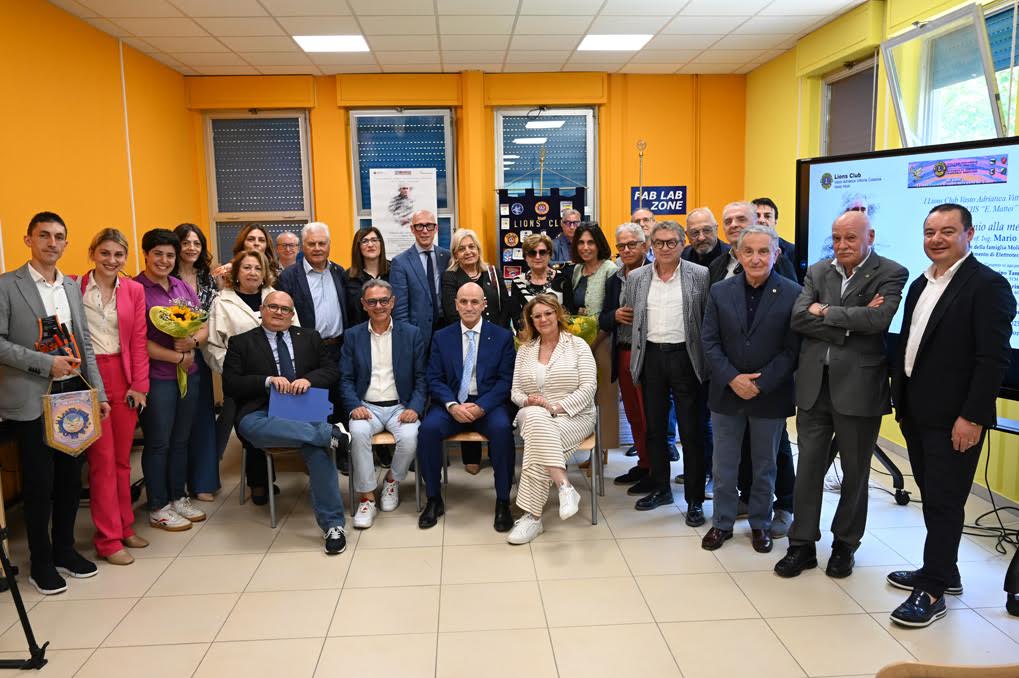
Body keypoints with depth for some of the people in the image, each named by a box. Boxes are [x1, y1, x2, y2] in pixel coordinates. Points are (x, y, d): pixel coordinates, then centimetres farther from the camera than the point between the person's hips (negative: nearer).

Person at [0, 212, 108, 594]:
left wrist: (99, 393, 8)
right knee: (39, 483, 4)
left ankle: (65, 549, 29)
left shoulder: (72, 286, 11)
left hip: (73, 394, 5)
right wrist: (46, 363, -19)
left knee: (71, 477, 13)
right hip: (32, 400, -5)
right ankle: (41, 562, 20)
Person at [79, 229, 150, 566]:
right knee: (102, 459, 0)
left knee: (122, 458, 11)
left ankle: (124, 527, 24)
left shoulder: (134, 290, 6)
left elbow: (138, 340, 5)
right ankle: (108, 540, 10)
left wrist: (139, 384, 0)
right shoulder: (75, 287, -3)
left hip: (123, 378, 3)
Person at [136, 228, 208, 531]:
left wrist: (193, 342, -12)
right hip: (156, 377, -6)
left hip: (189, 373, 6)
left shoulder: (182, 286, 10)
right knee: (158, 443, 5)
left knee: (181, 440, 15)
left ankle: (178, 497, 29)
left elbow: (204, 327, 10)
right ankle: (158, 508, 18)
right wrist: (177, 357, -12)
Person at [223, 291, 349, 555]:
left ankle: (332, 524, -26)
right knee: (252, 427, -39)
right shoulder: (241, 342, 14)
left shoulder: (310, 338, 21)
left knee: (317, 447, -32)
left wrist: (309, 379, -8)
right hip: (262, 413, -1)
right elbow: (230, 385, 3)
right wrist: (267, 381, -12)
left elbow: (332, 371, 14)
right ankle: (330, 432, -31)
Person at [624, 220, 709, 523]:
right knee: (654, 427, 13)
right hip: (651, 357, 4)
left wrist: (708, 358, -7)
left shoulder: (700, 275, -3)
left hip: (685, 357, -3)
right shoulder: (636, 278, 7)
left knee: (691, 431, 1)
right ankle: (660, 488, 29)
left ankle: (695, 499, 12)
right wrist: (636, 347, 6)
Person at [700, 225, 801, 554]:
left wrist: (760, 384, -15)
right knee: (723, 465, 11)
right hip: (727, 392, 2)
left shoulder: (792, 294, -7)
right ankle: (722, 522, 27)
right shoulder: (719, 292, 0)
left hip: (770, 395, -1)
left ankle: (760, 524, 31)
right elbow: (709, 342, -2)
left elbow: (792, 348, -9)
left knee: (765, 465, 14)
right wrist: (733, 379, -13)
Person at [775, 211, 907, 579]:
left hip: (859, 386, -3)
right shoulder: (817, 272, 8)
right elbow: (798, 318, -6)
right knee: (809, 467, 7)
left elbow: (878, 318, -21)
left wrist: (825, 312, -11)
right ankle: (802, 545, 19)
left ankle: (845, 544, 30)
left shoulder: (891, 273, -3)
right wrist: (851, 321, -15)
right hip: (814, 384, 3)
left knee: (855, 472, 12)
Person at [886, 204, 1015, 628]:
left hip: (955, 418, -7)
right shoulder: (921, 285, 13)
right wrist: (900, 401, 12)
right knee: (932, 497, 16)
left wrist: (972, 417, -20)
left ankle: (932, 590, 10)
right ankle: (941, 571, 31)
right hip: (917, 413, 8)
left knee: (945, 502, 0)